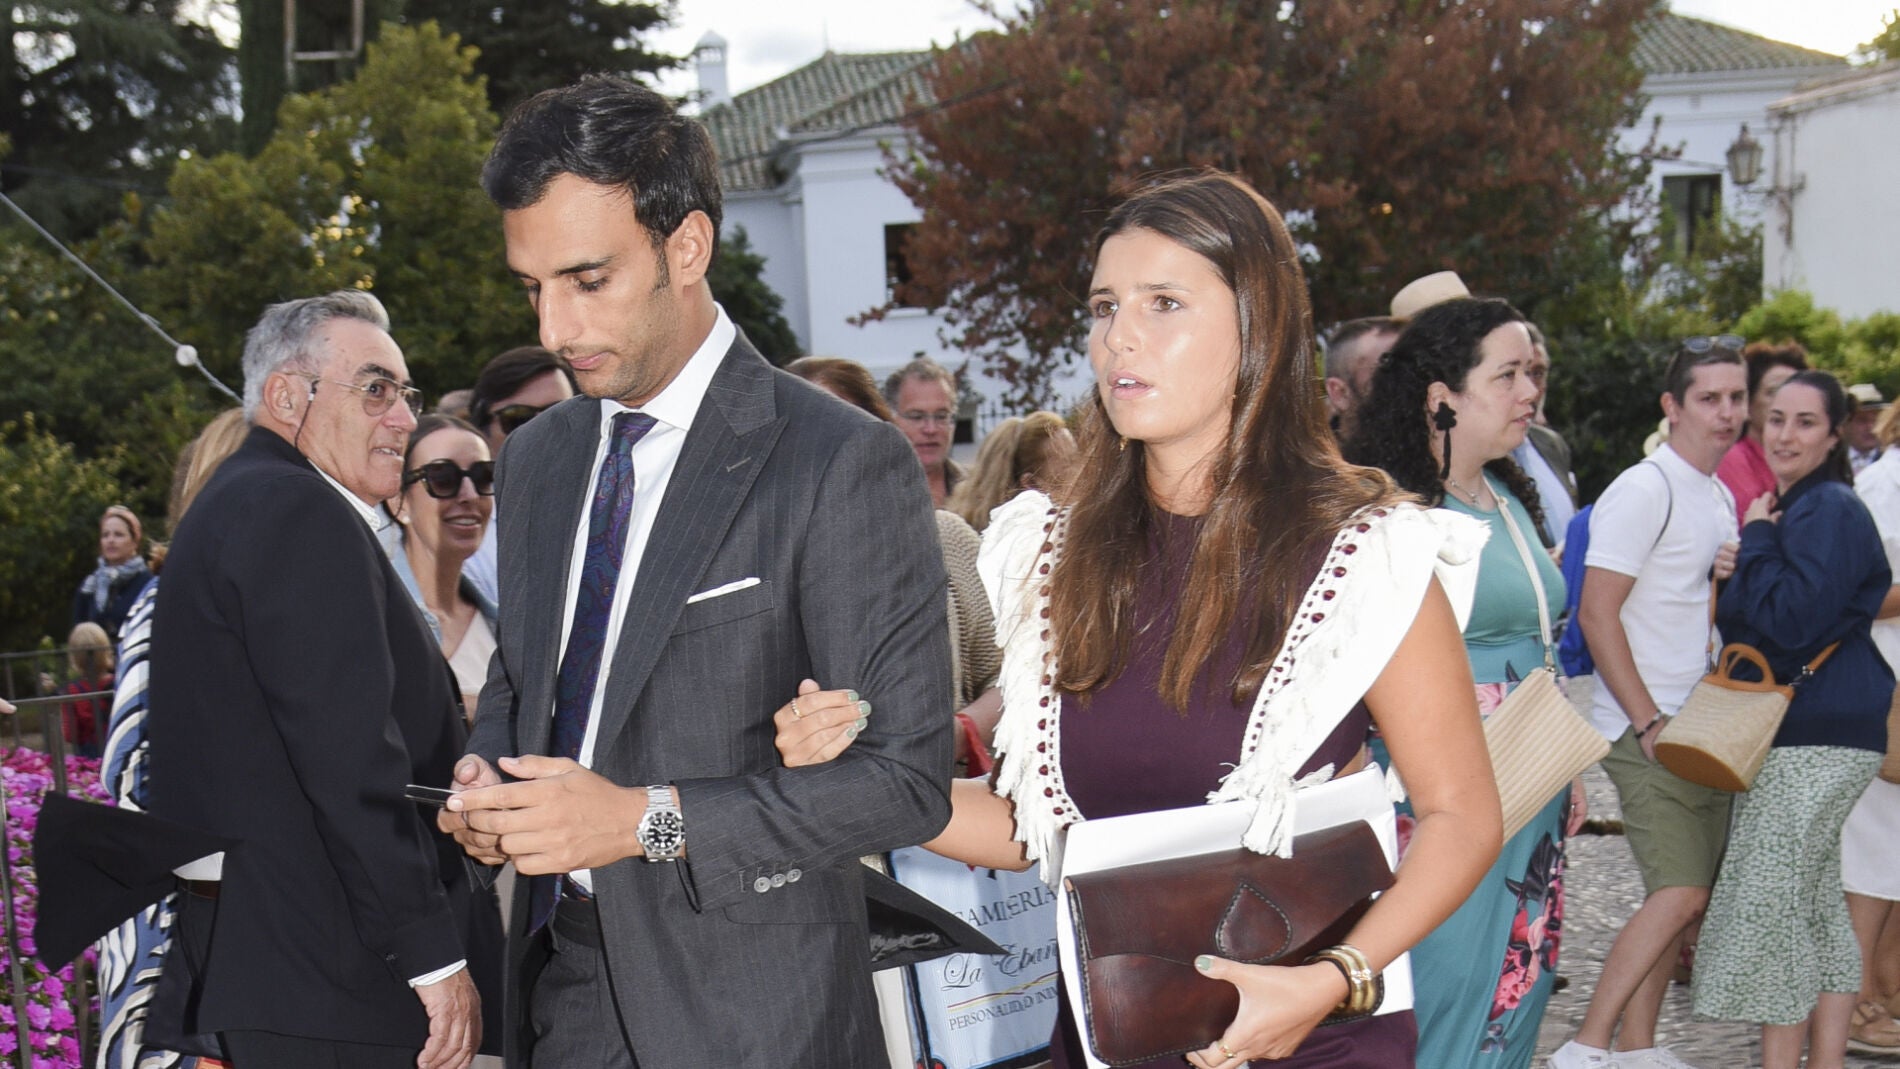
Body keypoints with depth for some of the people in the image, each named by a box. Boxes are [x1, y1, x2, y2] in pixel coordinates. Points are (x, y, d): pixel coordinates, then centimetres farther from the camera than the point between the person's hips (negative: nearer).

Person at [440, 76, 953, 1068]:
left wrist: (647, 819, -21)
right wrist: (486, 775, 0)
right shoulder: (534, 460, 9)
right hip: (562, 985, 6)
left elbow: (905, 778, -15)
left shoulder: (843, 464, -13)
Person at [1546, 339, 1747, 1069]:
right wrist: (1649, 723, -18)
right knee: (1680, 894, -17)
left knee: (1681, 896, 9)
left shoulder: (1719, 496, 16)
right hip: (1645, 728, -9)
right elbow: (1597, 613, -17)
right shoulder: (1644, 491, -12)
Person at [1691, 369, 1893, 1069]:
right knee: (1818, 907, 12)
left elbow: (1792, 621, -22)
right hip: (1797, 730, 11)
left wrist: (1757, 542, -12)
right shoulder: (1790, 508, 18)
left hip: (1816, 740, -11)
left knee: (1773, 905, -9)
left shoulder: (1829, 511, -13)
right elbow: (1753, 622, 23)